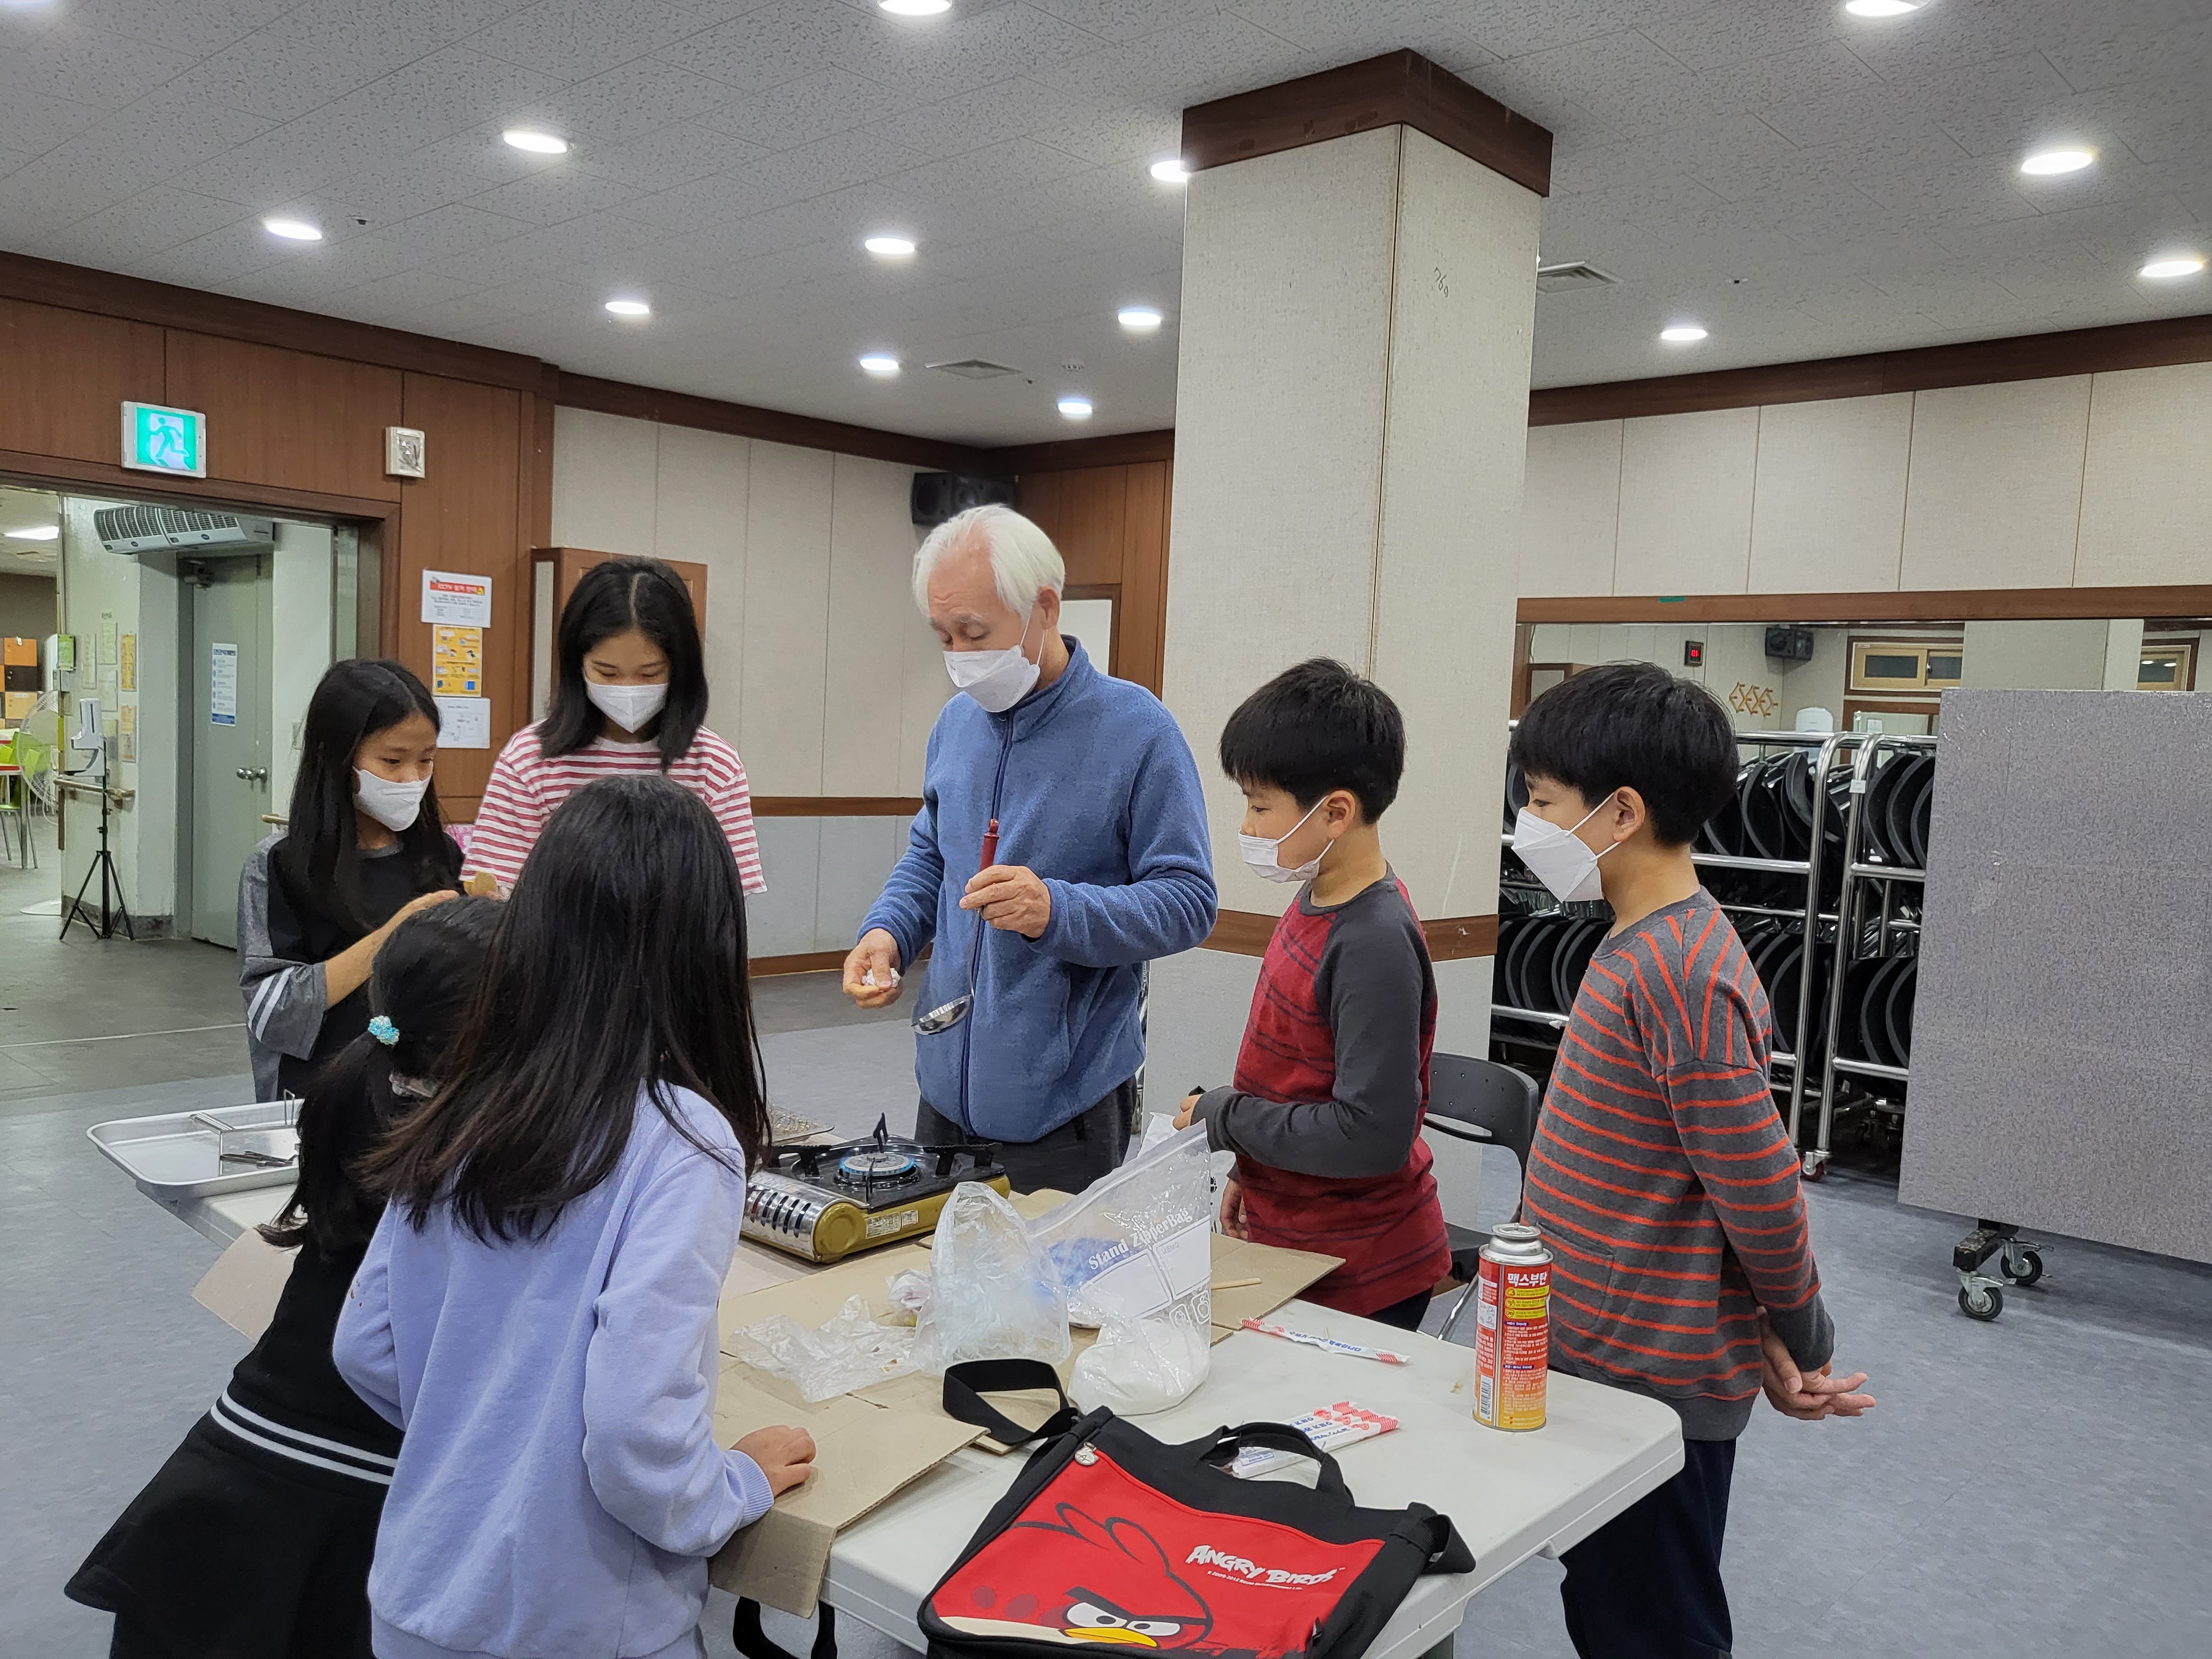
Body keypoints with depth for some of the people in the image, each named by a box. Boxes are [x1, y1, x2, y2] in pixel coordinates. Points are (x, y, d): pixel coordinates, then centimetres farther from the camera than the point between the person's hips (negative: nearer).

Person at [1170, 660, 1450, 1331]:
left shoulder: (1376, 943, -25)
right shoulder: (1319, 899, 2)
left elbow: (1371, 1135, -26)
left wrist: (1225, 1118, -16)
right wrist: (1252, 1173, 18)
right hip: (1292, 1238, 8)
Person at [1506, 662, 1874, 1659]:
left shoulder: (1681, 974, -25)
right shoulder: (1645, 944, 7)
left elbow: (1760, 1191, -21)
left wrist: (1803, 1345, -5)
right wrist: (1768, 1346, 11)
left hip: (1653, 1384, -9)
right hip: (1605, 1361, 9)